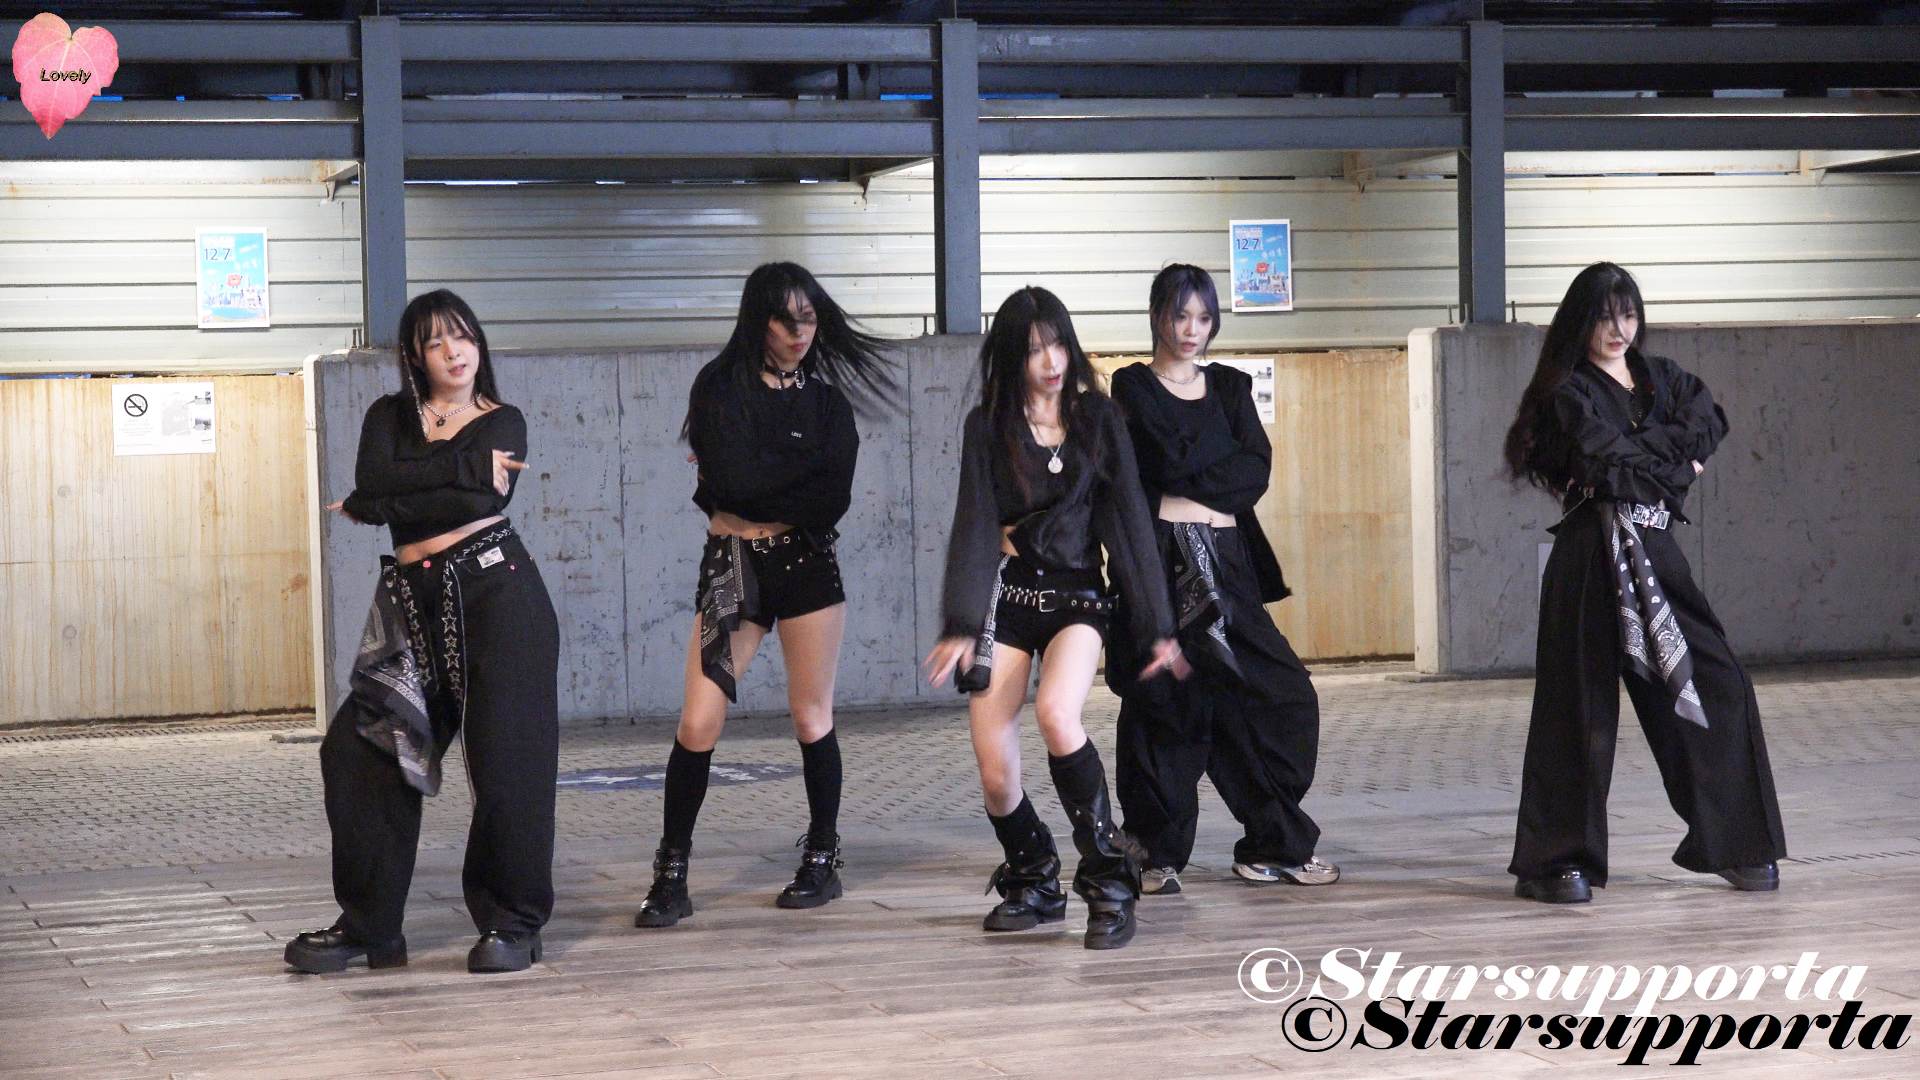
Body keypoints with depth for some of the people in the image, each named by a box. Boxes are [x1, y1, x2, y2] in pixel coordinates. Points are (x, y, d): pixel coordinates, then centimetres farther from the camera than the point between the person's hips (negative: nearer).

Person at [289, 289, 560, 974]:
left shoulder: (502, 422, 8)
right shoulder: (389, 418, 15)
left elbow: (481, 500, -12)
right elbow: (374, 482, -7)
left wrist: (384, 503, -7)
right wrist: (468, 465, -11)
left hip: (497, 590, -4)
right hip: (417, 605, 4)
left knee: (506, 756, -8)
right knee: (358, 751, -2)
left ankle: (512, 924, 3)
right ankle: (367, 925, 7)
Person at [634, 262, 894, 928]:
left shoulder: (826, 399, 6)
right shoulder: (720, 387, 0)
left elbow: (833, 499, -7)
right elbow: (733, 479, -16)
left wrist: (759, 485, -10)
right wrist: (805, 467, -7)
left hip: (807, 566, 1)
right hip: (730, 568, -1)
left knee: (812, 722, 6)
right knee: (698, 726, -7)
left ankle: (823, 860, 21)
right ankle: (671, 878, 1)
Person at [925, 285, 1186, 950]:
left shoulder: (1097, 417, 4)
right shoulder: (989, 426, 3)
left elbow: (1130, 519, 3)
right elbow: (974, 524, -4)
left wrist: (1158, 626, 0)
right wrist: (960, 627, -14)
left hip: (1078, 596, -1)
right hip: (1007, 598, 1)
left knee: (1055, 712, -31)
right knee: (995, 774, -7)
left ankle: (1109, 879, -19)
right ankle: (1033, 884, 21)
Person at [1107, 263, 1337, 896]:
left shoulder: (1230, 387, 17)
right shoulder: (1132, 388, 3)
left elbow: (1256, 471, 2)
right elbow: (1170, 461, -12)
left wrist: (1184, 493, -8)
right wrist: (1219, 486, 1)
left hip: (1225, 561, 4)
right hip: (1159, 561, -4)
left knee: (1283, 697, -2)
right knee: (1164, 706, -3)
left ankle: (1272, 847, 6)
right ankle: (1160, 854, 5)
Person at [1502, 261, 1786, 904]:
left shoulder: (1662, 379, 19)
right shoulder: (1570, 392, -1)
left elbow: (1708, 423, 3)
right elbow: (1605, 459, -13)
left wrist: (1638, 451, -8)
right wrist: (1676, 465, 1)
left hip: (1655, 555, 6)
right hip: (1593, 557, -6)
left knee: (1718, 689, 0)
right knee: (1583, 708, -6)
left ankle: (1735, 845, 10)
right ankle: (1557, 862, 1)